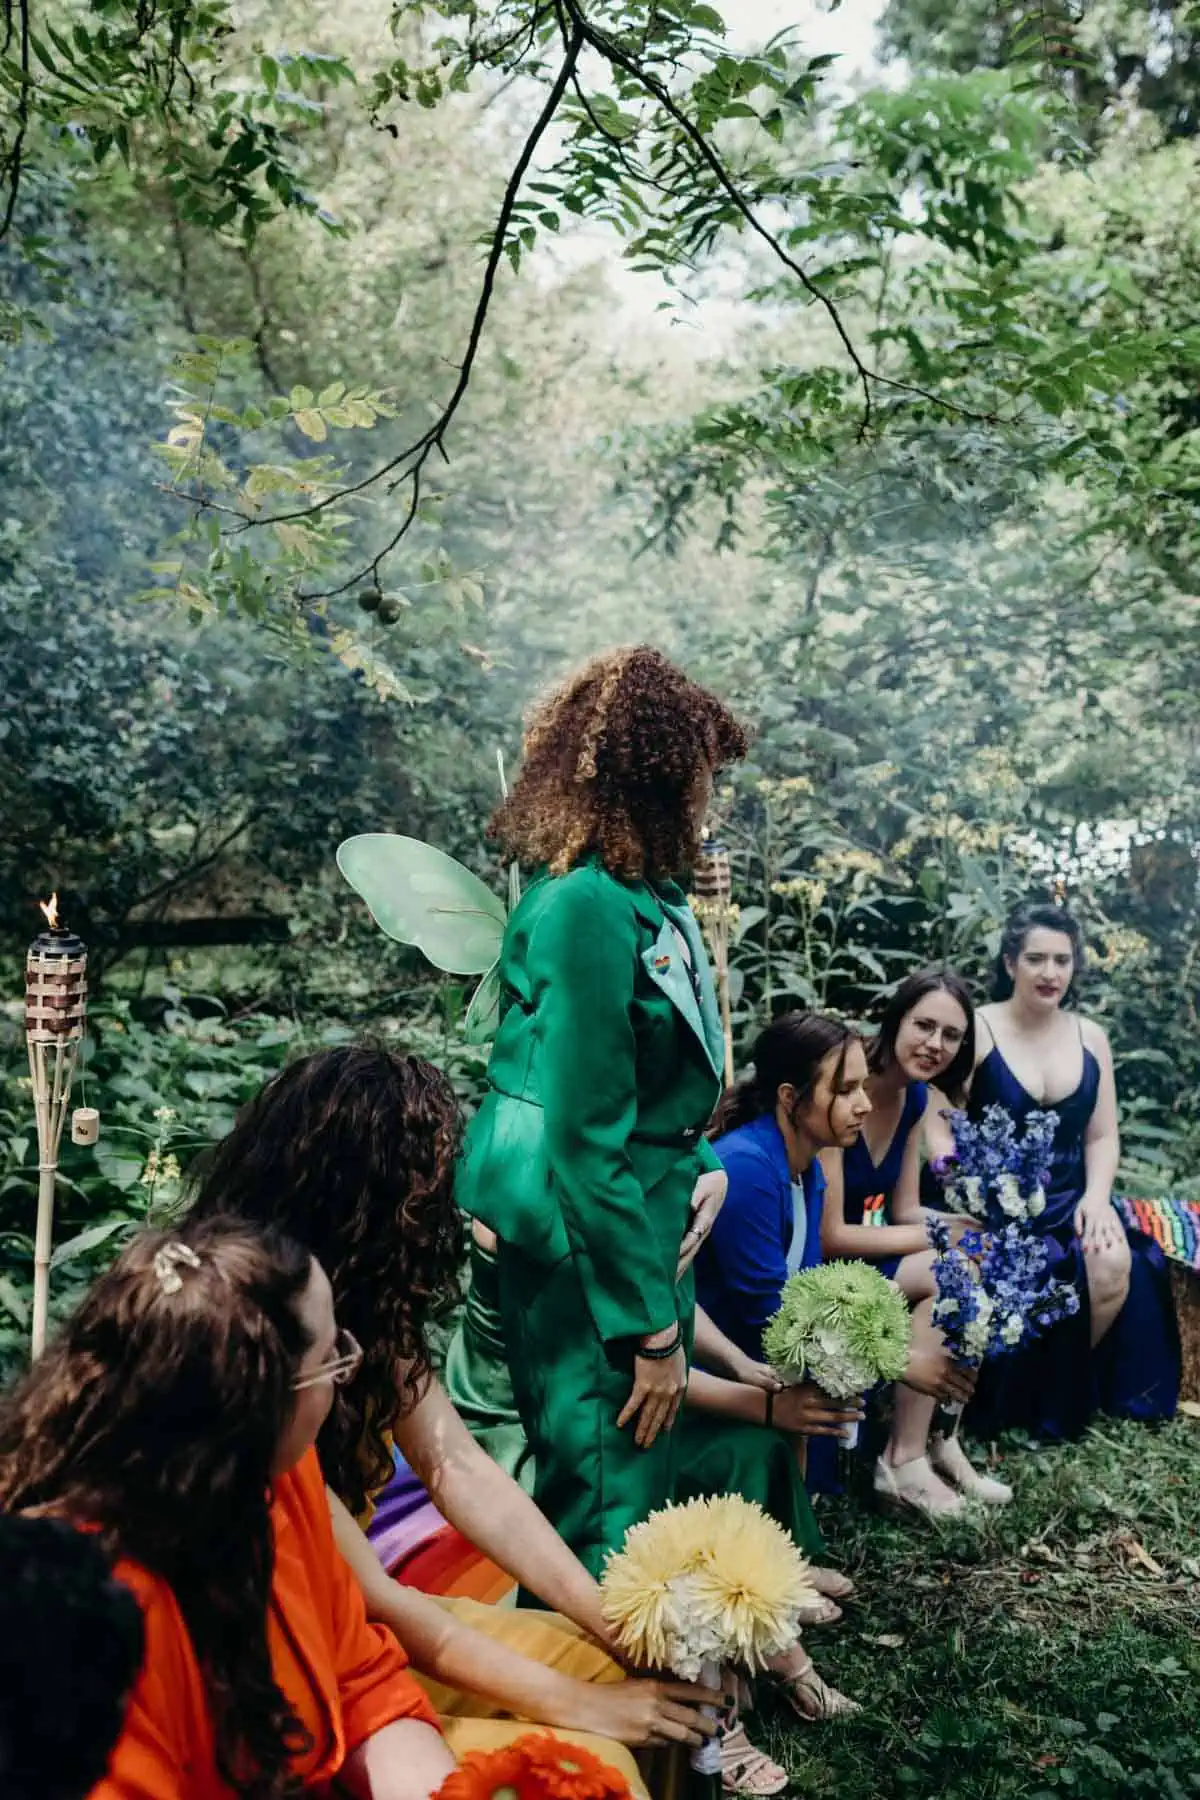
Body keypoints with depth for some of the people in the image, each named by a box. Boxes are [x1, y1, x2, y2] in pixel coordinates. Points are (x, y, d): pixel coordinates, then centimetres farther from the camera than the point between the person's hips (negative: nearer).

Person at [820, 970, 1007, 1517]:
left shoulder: (917, 1097, 2)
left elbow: (905, 1212, 6)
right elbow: (829, 1236, -23)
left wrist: (971, 1225, -13)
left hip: (858, 1257, 8)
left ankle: (939, 1435, -1)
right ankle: (904, 1462, -14)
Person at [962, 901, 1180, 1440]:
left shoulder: (1091, 1038, 8)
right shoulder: (976, 1030, -8)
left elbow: (1103, 1136, 10)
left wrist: (1096, 1196, -8)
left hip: (1068, 1201, 4)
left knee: (1118, 1264, -24)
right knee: (1063, 1273, -29)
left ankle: (1068, 1389, 2)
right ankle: (1035, 1400, -2)